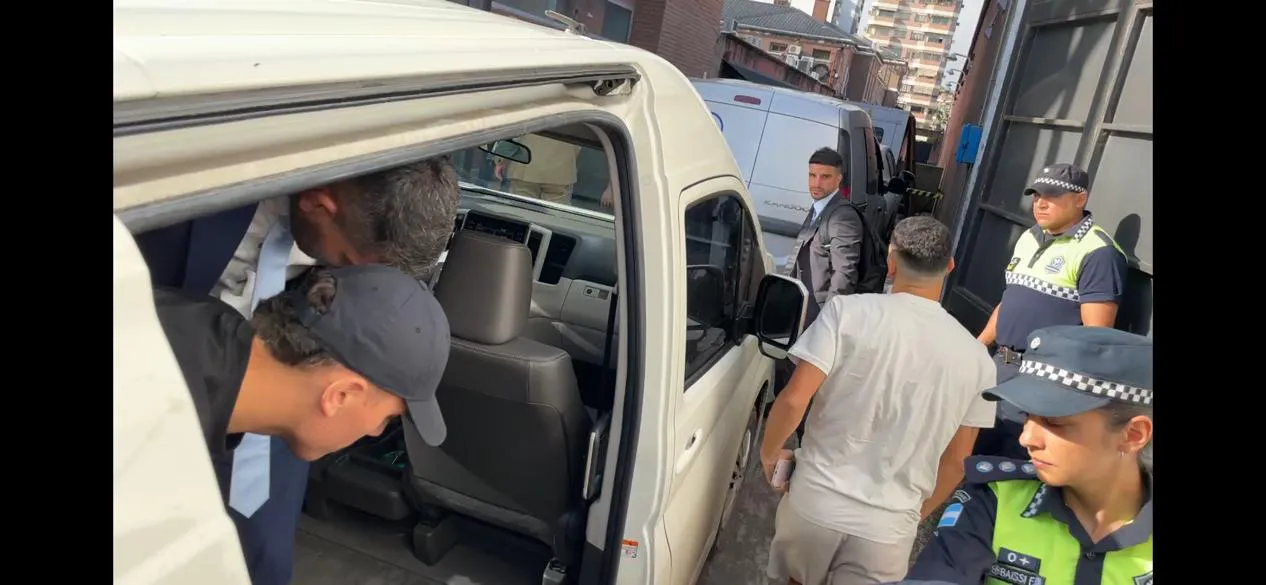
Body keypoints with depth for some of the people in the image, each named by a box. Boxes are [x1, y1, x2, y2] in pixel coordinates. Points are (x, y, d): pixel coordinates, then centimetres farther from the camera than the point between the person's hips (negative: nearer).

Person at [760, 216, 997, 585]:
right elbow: (955, 462, 5)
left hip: (817, 499, -1)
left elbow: (794, 399, -16)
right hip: (890, 526, 1)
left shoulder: (848, 311, -11)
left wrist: (769, 453, 3)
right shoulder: (976, 358, -1)